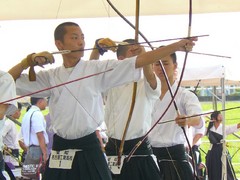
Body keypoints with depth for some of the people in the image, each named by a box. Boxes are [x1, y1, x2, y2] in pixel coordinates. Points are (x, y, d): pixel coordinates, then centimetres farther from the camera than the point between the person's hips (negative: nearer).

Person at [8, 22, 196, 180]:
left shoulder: (98, 69, 1)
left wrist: (175, 46, -15)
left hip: (89, 148, -2)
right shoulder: (50, 76, 7)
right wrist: (29, 60, -6)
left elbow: (138, 62, -7)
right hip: (60, 151, 2)